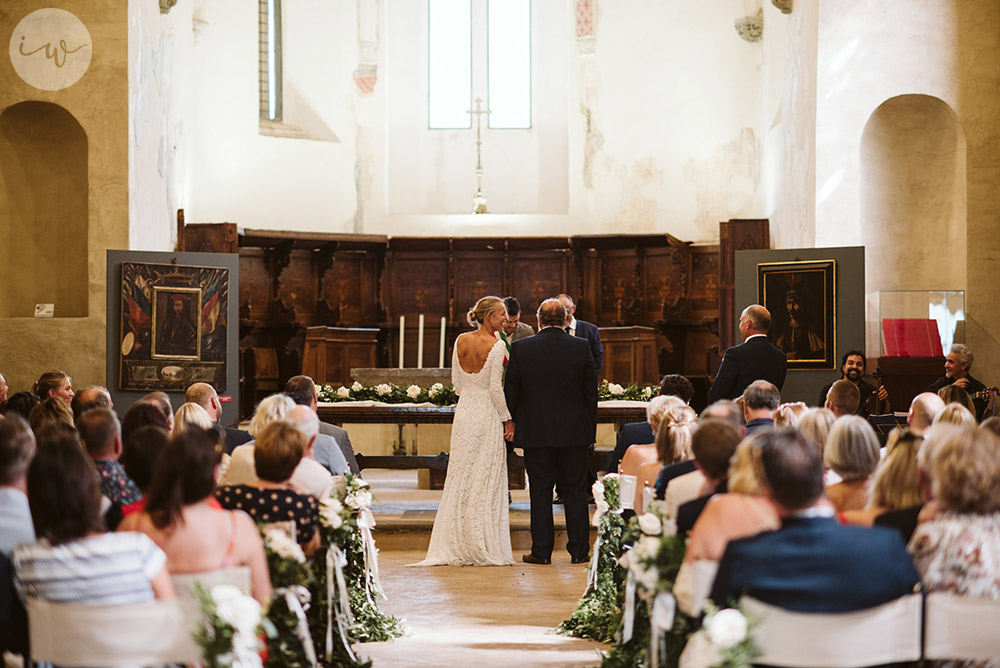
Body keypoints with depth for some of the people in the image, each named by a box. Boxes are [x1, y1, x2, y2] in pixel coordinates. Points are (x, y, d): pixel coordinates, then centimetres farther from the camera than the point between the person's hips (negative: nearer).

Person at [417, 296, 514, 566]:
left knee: (461, 476, 10)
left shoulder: (461, 341, 3)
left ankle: (455, 546, 12)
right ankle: (483, 547, 5)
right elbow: (496, 388, -15)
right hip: (488, 415, -5)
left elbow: (456, 381, 9)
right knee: (486, 482, 1)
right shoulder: (496, 346, -14)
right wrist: (507, 419, -5)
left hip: (464, 412, 6)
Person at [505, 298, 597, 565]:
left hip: (535, 432, -1)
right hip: (574, 432, 1)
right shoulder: (581, 347, -3)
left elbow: (511, 392, 0)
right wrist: (590, 429, 11)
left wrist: (511, 423, 15)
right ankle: (579, 550, 12)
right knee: (575, 491, 9)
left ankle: (542, 551, 9)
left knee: (540, 492, 6)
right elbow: (591, 391, 2)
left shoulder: (520, 348, -5)